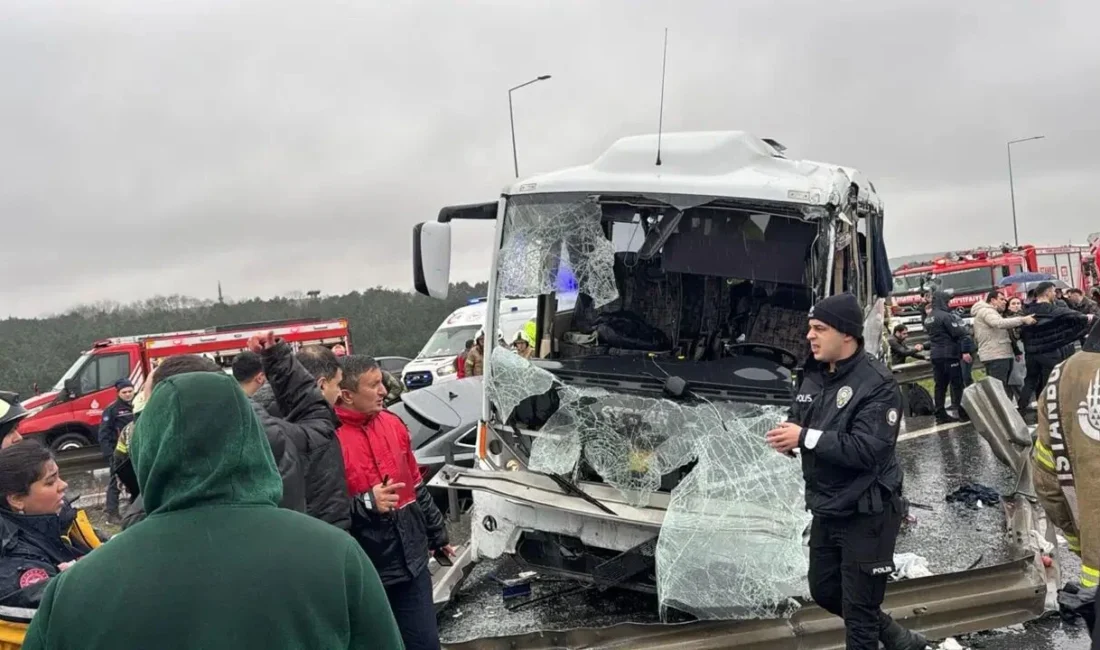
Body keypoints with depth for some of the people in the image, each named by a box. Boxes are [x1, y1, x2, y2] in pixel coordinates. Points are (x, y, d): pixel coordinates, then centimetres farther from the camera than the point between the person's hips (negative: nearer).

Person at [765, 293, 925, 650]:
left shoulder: (877, 383, -20)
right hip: (827, 509, 9)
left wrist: (805, 437, -28)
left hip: (866, 513, -8)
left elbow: (866, 449, -28)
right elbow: (799, 424, 12)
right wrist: (787, 437, -12)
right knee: (824, 590, 22)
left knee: (858, 608, 3)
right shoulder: (813, 375, 5)